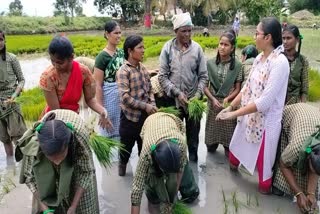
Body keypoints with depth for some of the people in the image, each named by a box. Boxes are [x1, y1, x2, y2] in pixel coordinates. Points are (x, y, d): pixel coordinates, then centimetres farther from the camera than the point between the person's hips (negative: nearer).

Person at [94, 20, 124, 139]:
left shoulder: (121, 52, 5)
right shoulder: (102, 57, -13)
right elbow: (98, 85, -13)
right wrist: (100, 108, -14)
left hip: (123, 95, 6)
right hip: (109, 96, -6)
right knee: (109, 130, 8)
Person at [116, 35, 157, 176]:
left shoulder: (142, 68, 5)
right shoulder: (123, 71, -16)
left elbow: (149, 90, 10)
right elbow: (125, 98, -23)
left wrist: (152, 105, -7)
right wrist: (145, 106, -22)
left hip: (145, 115, 6)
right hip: (131, 115, -5)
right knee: (127, 144, 13)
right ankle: (122, 165, 37)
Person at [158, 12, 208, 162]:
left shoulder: (197, 48, -3)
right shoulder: (168, 48, -6)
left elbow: (203, 75, 1)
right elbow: (162, 76, -7)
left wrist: (197, 95, -12)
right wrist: (177, 93, -15)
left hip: (193, 99, 1)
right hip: (173, 99, -1)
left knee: (193, 132, 14)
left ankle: (193, 160, 34)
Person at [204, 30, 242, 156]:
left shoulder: (237, 65, -6)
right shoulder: (210, 63, -4)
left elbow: (237, 89, -3)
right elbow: (204, 85, -3)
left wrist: (227, 99, -18)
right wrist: (213, 99, -15)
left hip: (229, 104, -1)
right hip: (213, 103, 1)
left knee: (228, 130, 9)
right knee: (211, 136, 12)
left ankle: (228, 149, 34)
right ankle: (212, 145, 40)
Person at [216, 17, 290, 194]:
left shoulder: (280, 62, -23)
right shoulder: (259, 58, 2)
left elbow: (265, 101, -27)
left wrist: (234, 113, -24)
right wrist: (230, 107, 2)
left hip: (266, 120, -7)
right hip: (249, 115, 7)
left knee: (262, 160, 12)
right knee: (237, 145, 27)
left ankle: (265, 188, 39)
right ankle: (233, 164, 57)